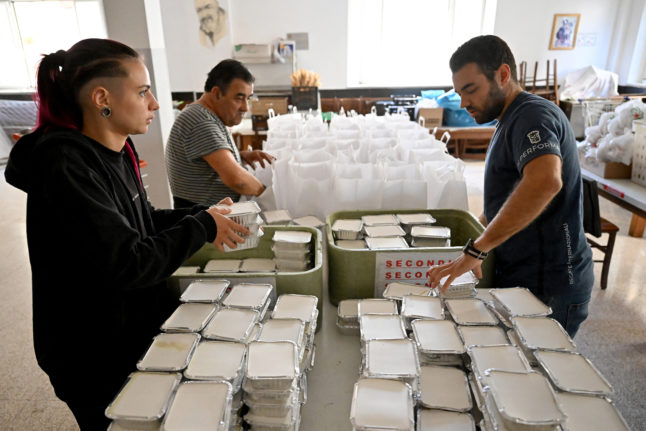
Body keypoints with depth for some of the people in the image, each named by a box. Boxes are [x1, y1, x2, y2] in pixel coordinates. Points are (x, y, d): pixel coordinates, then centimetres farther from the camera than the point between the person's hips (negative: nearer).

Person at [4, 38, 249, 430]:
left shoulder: (118, 152, -1)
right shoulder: (67, 166, -27)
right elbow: (127, 264, -31)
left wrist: (200, 214, -5)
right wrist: (203, 227, -21)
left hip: (138, 330, 8)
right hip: (96, 359, -7)